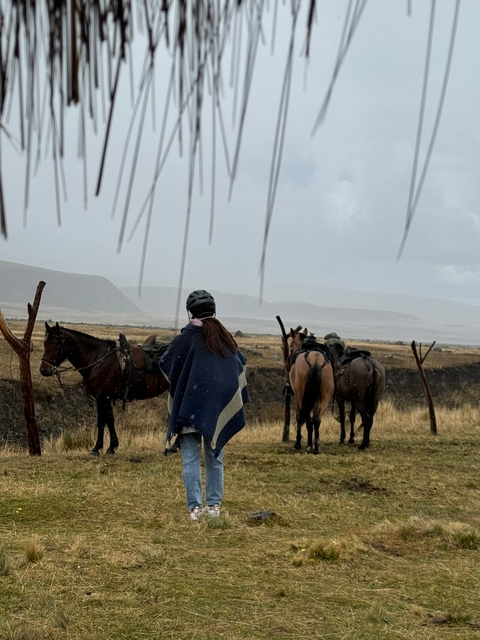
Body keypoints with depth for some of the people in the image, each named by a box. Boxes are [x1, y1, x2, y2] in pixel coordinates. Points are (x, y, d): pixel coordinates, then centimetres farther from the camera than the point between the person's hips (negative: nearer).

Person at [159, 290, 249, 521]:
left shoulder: (186, 338, -9)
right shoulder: (225, 337, 5)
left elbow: (166, 364, 1)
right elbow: (241, 362, 20)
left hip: (191, 404, -4)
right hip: (220, 407, 4)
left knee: (191, 460, 1)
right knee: (215, 458, 14)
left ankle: (195, 507, -4)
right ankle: (214, 505, 16)